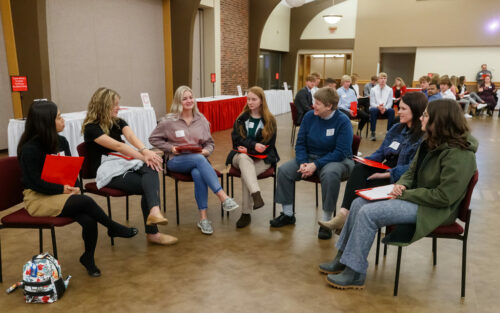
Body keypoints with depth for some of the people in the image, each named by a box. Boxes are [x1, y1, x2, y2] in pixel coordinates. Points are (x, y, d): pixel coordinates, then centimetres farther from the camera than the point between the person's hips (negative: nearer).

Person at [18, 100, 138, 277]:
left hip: (62, 194, 5)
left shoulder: (61, 142, 7)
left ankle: (88, 257, 0)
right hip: (37, 198, -5)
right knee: (85, 202, -29)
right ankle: (114, 228, -4)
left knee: (89, 221, -24)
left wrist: (72, 186, -6)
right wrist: (63, 189, -18)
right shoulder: (29, 149, -13)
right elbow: (36, 183, -14)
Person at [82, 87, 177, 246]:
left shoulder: (118, 122, 15)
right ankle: (152, 232, -21)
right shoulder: (91, 128, -5)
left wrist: (145, 151, -29)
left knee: (150, 169, -30)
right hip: (109, 172, -5)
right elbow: (117, 146, -18)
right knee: (148, 185, -25)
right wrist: (144, 157, -27)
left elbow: (131, 136, -7)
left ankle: (154, 212, -50)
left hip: (125, 164, 5)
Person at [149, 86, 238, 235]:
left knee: (198, 174, -36)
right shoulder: (169, 120, 2)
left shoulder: (201, 120, 11)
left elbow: (210, 143, 16)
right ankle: (223, 197, -43)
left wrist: (206, 151, -7)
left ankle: (203, 218, -32)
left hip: (199, 159, 2)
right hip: (175, 161, -2)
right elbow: (153, 139, 8)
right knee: (199, 159, -37)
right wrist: (171, 148, -7)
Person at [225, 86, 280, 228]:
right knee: (244, 159, -36)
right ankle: (256, 195, -53)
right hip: (241, 156, 2)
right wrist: (254, 145, -18)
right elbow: (236, 138, -1)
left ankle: (246, 214, -26)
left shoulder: (269, 120, 5)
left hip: (262, 158, -2)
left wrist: (248, 148, -11)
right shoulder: (241, 118, 11)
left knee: (245, 174, -32)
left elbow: (268, 144, -1)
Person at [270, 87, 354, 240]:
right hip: (309, 157, 5)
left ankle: (326, 221, -23)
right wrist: (302, 163, -15)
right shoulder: (309, 116, -1)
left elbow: (341, 152, -19)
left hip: (337, 160, -5)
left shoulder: (342, 121, -14)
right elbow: (300, 143, 4)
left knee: (330, 175, -39)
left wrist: (316, 165, -26)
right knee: (284, 170, -15)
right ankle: (287, 214, 0)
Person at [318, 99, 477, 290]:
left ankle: (355, 274, -10)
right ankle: (343, 258, 7)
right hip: (415, 197, 9)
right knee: (359, 203, -2)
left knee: (368, 213, -23)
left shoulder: (458, 154, -22)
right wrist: (401, 185, -7)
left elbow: (444, 197, -24)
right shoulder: (430, 143, 6)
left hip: (433, 210, -9)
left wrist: (405, 194, -19)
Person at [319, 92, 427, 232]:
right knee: (359, 169, -22)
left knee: (364, 183, -26)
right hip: (386, 170, 7)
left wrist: (387, 174, -25)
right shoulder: (396, 129, 16)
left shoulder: (424, 136, -11)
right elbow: (380, 152, 17)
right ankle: (343, 214, -32)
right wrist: (366, 161, -3)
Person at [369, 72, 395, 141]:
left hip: (385, 109, 1)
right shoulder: (373, 89, 2)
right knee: (373, 110, -36)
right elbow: (372, 103, -2)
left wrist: (385, 108, -21)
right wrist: (378, 106, -23)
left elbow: (390, 103, 1)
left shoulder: (389, 90, 5)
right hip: (376, 108, -1)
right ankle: (373, 133, -31)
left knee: (391, 110, -32)